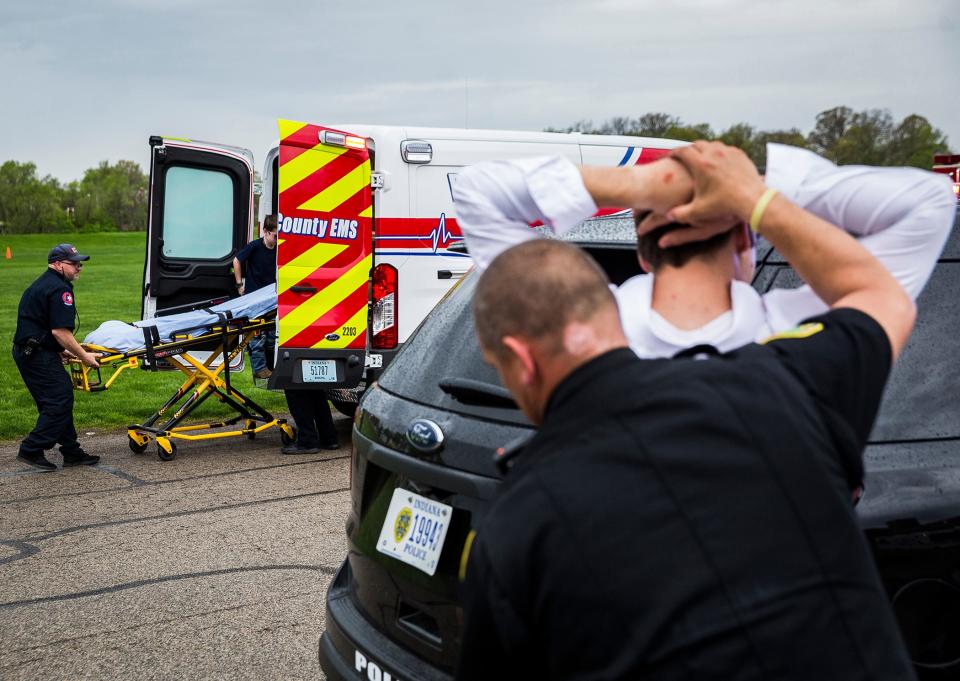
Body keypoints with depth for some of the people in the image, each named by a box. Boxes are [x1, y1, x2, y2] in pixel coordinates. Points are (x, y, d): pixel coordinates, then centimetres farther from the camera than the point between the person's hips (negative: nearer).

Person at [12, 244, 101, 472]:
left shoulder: (41, 284, 20)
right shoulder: (59, 289, -14)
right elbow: (60, 331, -20)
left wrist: (60, 351, 25)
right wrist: (83, 356, -11)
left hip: (26, 351, 11)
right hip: (39, 356, -11)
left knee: (60, 400, 13)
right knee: (59, 400, -8)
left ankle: (72, 452, 16)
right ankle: (31, 450, -5)